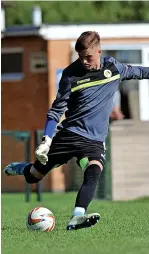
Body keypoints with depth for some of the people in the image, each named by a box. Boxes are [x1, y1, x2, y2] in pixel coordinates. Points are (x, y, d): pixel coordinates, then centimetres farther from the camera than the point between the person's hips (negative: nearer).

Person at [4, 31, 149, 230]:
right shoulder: (71, 74, -9)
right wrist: (47, 139, -13)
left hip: (95, 139, 1)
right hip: (70, 133, -1)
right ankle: (21, 169, 42)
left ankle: (77, 218, -41)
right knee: (34, 176, 6)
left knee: (93, 173, -29)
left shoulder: (113, 67, -1)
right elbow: (57, 109, -4)